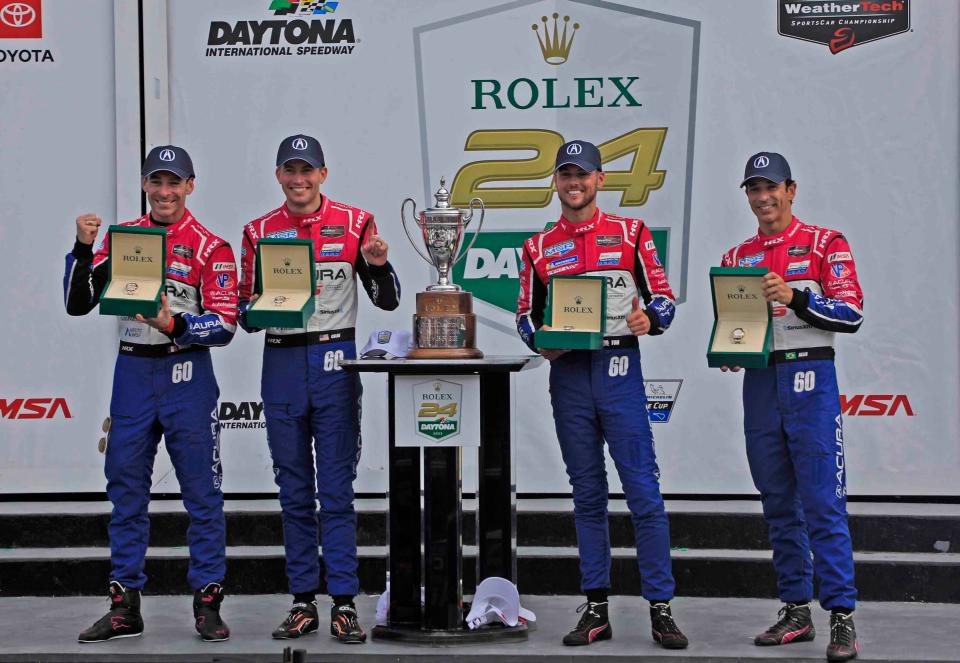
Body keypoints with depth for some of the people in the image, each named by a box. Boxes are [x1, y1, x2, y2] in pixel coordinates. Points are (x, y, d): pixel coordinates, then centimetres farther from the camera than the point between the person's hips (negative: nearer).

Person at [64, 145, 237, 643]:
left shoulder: (210, 247, -4)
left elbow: (225, 325, -9)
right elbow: (77, 304, 4)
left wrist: (177, 326, -26)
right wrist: (83, 249, -10)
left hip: (187, 376, -3)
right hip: (132, 373, 3)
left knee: (202, 493, 0)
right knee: (126, 491, 6)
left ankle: (207, 603, 9)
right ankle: (124, 607, 14)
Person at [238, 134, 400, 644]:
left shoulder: (354, 224, 2)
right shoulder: (259, 232, 7)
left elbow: (388, 302, 3)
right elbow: (245, 313, 9)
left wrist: (378, 265, -16)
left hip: (335, 360, -2)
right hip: (281, 364, 2)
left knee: (337, 490, -3)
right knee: (294, 492, 7)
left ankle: (344, 604, 2)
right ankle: (303, 602, 14)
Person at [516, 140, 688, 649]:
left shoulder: (631, 233, 5)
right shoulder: (539, 247, 11)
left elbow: (662, 296, 4)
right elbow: (526, 314, 13)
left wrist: (649, 319, -18)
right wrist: (540, 339, -8)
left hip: (618, 367, -2)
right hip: (567, 373, 2)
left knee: (643, 489, -5)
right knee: (587, 494, 8)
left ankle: (660, 607, 0)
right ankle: (595, 608, 13)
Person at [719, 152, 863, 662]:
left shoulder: (825, 244, 0)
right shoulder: (736, 257, 15)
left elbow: (851, 313, -8)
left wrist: (794, 297, -20)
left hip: (809, 381, -5)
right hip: (759, 384, 5)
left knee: (823, 504, -9)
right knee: (779, 505, 8)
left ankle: (842, 616, -8)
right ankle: (796, 611, 16)